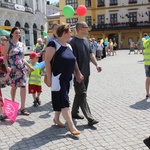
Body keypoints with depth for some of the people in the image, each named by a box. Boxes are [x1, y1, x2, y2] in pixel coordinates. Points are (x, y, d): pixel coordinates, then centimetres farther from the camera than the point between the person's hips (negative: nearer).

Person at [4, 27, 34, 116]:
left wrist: (29, 66, 12)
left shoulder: (22, 44, 10)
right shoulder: (8, 43, -2)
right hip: (13, 68, -3)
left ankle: (22, 107, -1)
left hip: (22, 67, 3)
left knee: (23, 86, -5)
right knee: (14, 87, 8)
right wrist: (7, 66, -20)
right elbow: (5, 57, -5)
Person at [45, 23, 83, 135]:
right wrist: (49, 78, -17)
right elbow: (47, 61, -14)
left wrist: (78, 73, 6)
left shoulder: (69, 46, 13)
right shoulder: (53, 44, -12)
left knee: (60, 100, 17)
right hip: (58, 78, -8)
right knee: (64, 102, -9)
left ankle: (56, 119, 34)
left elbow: (73, 61, 17)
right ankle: (71, 126, -10)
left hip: (68, 78, 8)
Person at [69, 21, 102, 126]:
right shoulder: (73, 42, -15)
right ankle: (90, 118, -6)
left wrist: (96, 64, 6)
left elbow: (91, 54, 19)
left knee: (80, 94, 17)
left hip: (86, 73, 9)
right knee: (82, 95, -5)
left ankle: (74, 112, 31)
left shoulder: (86, 40, 12)